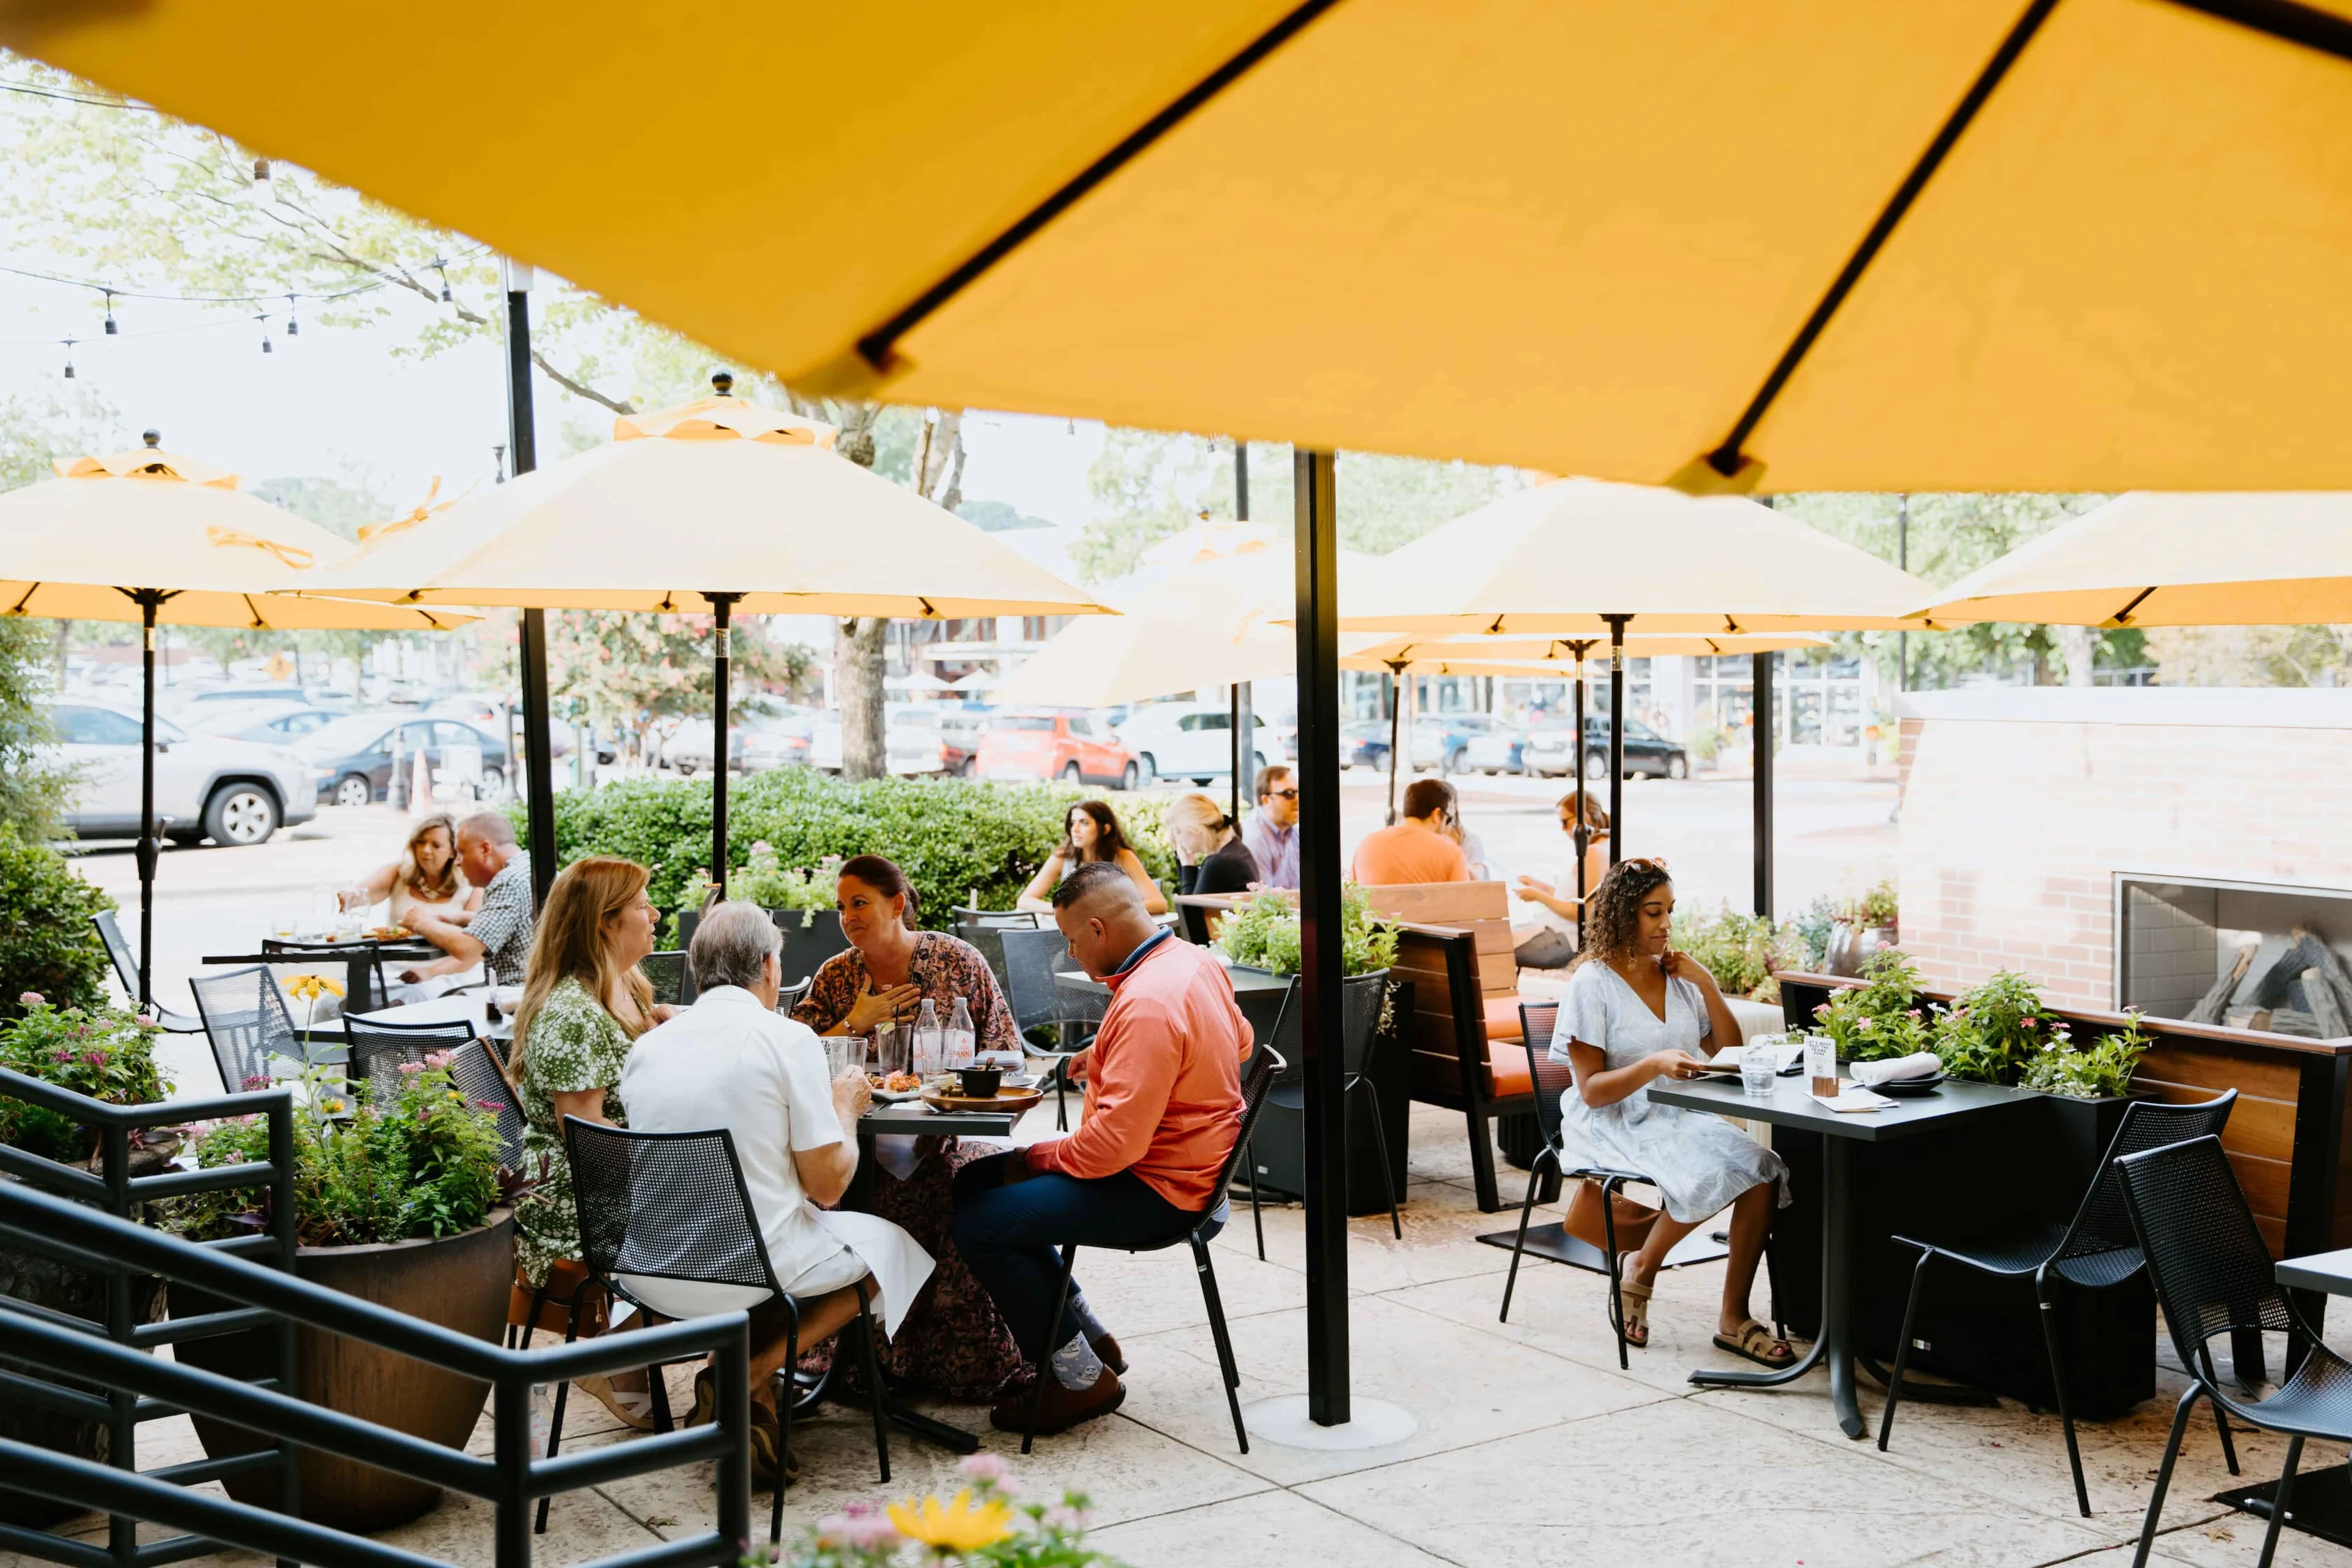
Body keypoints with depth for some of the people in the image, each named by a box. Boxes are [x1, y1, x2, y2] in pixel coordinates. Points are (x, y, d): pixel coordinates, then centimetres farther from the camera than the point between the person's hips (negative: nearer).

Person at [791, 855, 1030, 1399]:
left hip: (948, 1137, -2)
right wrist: (855, 1023, -7)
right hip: (866, 1145, 2)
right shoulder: (834, 977, 10)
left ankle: (970, 1365, -11)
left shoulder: (958, 961, 4)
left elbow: (1006, 1054, 5)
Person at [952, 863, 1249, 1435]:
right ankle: (1090, 1339, 17)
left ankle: (1081, 1380, -2)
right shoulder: (1194, 960, 3)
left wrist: (1036, 1158, -12)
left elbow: (1115, 1142, -30)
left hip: (1159, 1193, -11)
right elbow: (1239, 1040, 24)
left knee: (979, 1225, -17)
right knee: (975, 1182, 15)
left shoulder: (1147, 1004, -27)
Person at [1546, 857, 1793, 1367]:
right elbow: (1591, 1090, -11)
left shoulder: (1678, 974, 10)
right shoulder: (1593, 982, -7)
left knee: (1762, 1171, -22)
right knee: (1708, 1175, -32)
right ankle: (1642, 1269, -4)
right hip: (1614, 1121, -6)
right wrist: (1655, 1064, -27)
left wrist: (1706, 984, 0)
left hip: (1680, 1115, 6)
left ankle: (1734, 1318, -14)